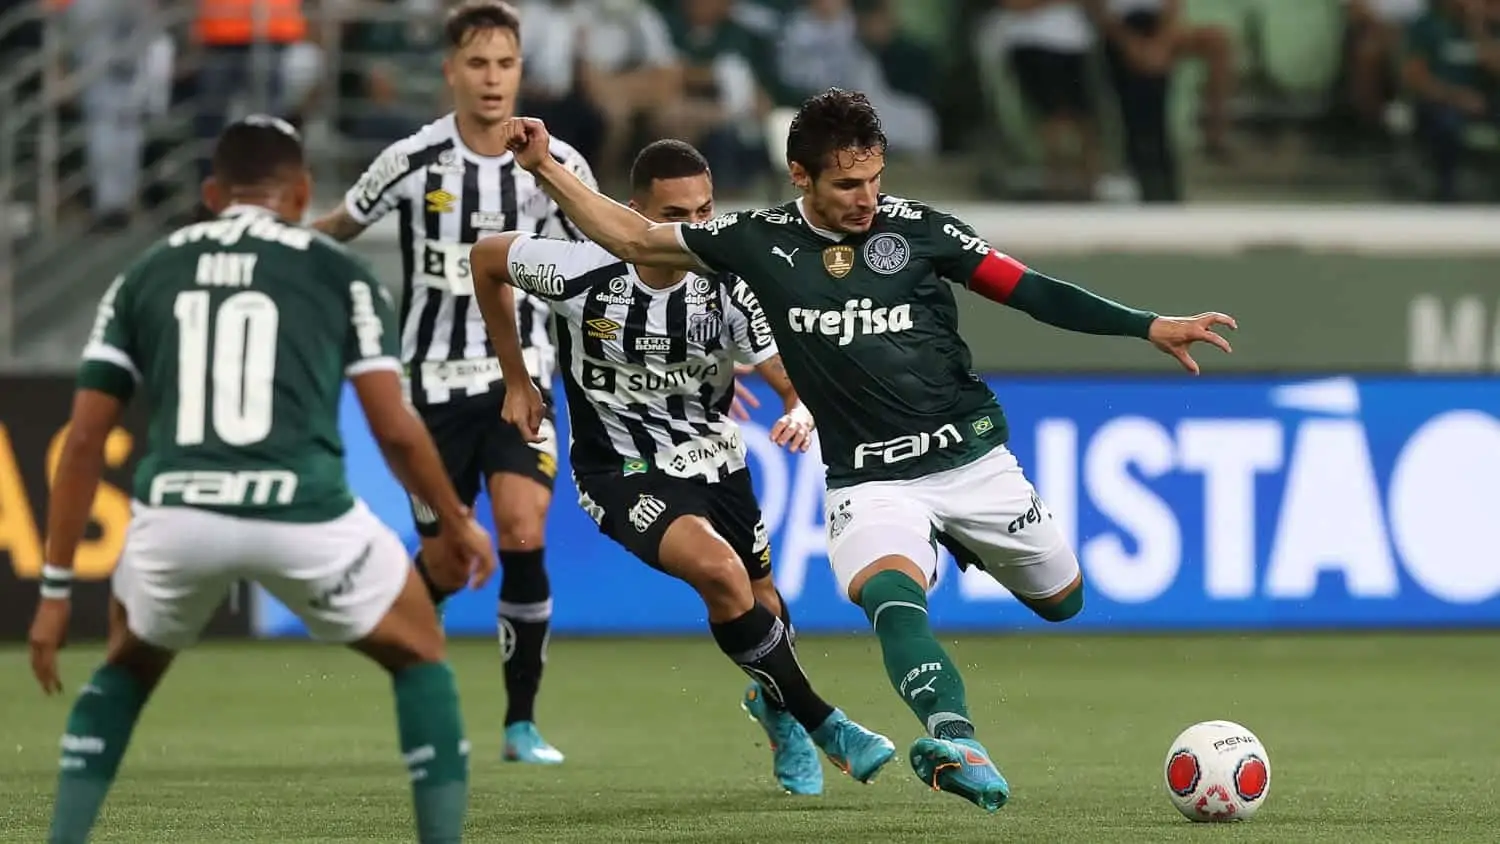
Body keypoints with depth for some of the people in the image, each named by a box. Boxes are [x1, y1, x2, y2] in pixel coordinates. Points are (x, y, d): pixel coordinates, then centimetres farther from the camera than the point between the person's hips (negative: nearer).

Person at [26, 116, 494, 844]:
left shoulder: (145, 276, 21)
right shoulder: (336, 273, 15)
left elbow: (84, 441, 16)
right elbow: (395, 430, 10)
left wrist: (56, 590, 20)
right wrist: (457, 523, 28)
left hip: (176, 512, 2)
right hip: (302, 511, -2)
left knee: (127, 668, 33)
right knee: (419, 654, 25)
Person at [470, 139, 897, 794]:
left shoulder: (727, 290, -17)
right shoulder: (582, 272, -21)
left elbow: (796, 383, -17)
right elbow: (486, 258, -3)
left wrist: (801, 413, -43)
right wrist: (516, 378, 3)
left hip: (715, 461, 4)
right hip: (623, 471, -4)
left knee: (761, 603, 14)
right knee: (720, 570, -27)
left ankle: (776, 710, 50)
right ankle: (820, 724, -13)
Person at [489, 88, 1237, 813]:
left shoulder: (917, 228, -4)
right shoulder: (760, 241, -2)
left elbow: (1030, 292, -2)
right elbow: (634, 239, 5)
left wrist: (1149, 327, -8)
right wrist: (545, 169, -4)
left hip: (972, 460, 2)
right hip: (869, 478, -2)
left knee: (1061, 600, 12)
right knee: (891, 596, -32)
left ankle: (967, 546, 44)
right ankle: (958, 744, -50)